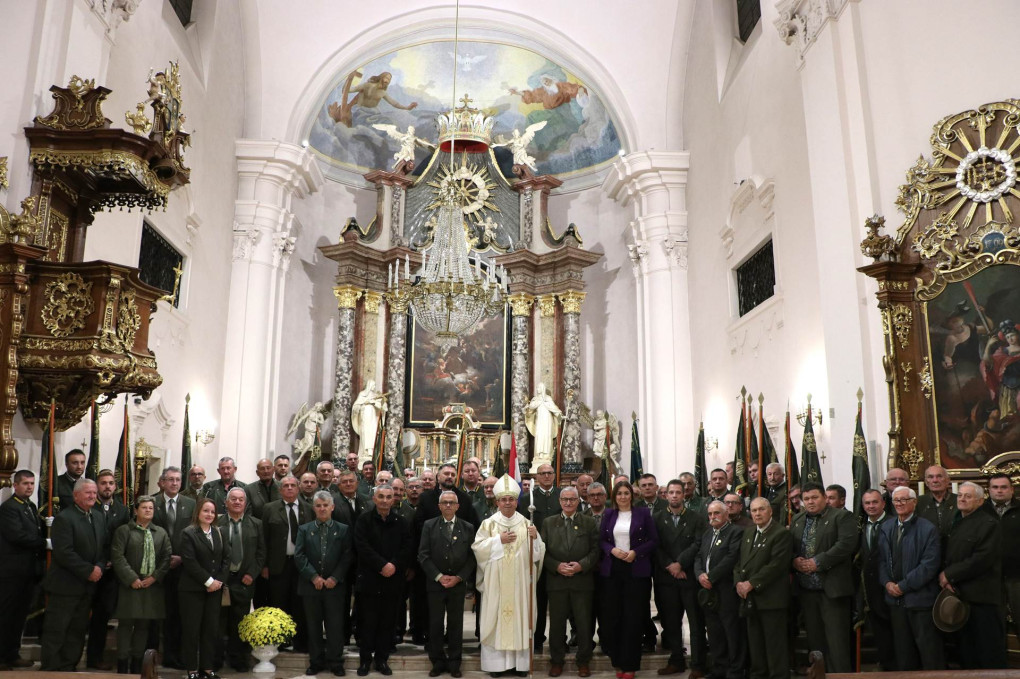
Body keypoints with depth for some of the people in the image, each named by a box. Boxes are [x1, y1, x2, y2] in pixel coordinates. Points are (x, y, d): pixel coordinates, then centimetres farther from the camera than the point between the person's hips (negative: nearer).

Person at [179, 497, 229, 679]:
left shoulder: (219, 533, 10)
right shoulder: (188, 533, -5)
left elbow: (226, 558, 7)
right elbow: (189, 562, -13)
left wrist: (219, 580, -6)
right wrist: (208, 581, -14)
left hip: (215, 588, 4)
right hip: (193, 588, -4)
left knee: (212, 628, 5)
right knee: (192, 628, 1)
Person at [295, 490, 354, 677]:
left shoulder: (344, 530, 3)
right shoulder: (304, 529, 6)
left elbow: (347, 557, -2)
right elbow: (299, 556, -2)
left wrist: (335, 578, -11)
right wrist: (314, 577, -11)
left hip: (335, 585, -1)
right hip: (310, 585, 1)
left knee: (335, 626, 3)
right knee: (313, 626, 9)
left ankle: (335, 662, 14)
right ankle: (316, 662, 20)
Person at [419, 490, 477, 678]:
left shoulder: (468, 528, 6)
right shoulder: (429, 526, 3)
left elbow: (472, 556, 2)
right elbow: (423, 555, -3)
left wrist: (458, 577, -9)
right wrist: (439, 576, -11)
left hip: (459, 584, 1)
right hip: (435, 583, 0)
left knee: (456, 624, 6)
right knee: (435, 624, 4)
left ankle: (454, 663, 16)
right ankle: (438, 662, 16)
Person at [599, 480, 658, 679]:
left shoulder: (643, 513, 2)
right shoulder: (609, 514, 9)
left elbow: (654, 540, 0)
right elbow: (601, 539, 9)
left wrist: (636, 552, -12)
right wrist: (612, 550, -11)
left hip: (636, 570, -2)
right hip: (612, 569, 2)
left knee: (633, 617, -1)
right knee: (611, 615, 2)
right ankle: (618, 659, 18)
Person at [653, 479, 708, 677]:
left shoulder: (697, 518, 3)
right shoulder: (658, 518, 8)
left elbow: (698, 544, -7)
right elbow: (656, 547, 1)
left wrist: (680, 564, -13)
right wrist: (670, 566, -10)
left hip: (690, 576, -2)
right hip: (666, 577, 2)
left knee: (696, 622, 1)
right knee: (671, 622, 8)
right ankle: (676, 661, 18)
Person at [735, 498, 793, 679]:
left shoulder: (781, 534, -9)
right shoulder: (748, 532, 16)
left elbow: (776, 565, -17)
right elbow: (739, 561, 15)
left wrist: (751, 583, -17)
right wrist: (738, 582, -3)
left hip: (771, 599, -7)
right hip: (751, 598, 7)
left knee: (774, 643, -2)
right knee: (755, 642, 12)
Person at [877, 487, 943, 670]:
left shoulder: (928, 529, -8)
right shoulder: (886, 528, 10)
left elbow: (929, 565, -14)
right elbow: (882, 560, 12)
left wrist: (903, 586, -15)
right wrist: (887, 583, -6)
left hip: (920, 598, -5)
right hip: (895, 598, 5)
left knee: (929, 650, 2)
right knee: (902, 650, 13)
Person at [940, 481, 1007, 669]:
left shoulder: (988, 524, -8)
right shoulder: (957, 524, 16)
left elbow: (982, 560, -18)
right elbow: (949, 558, 15)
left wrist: (949, 574, -14)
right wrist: (946, 579, -4)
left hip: (981, 597, -7)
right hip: (959, 593, 7)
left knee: (988, 648, -1)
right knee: (966, 649, 12)